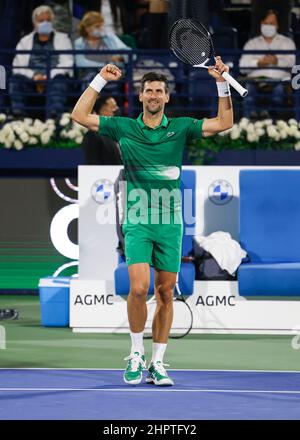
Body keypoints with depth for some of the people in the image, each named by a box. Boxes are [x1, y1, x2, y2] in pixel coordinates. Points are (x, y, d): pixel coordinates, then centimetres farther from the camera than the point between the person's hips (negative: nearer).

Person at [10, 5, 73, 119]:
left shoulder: (62, 39, 20)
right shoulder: (25, 41, 23)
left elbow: (67, 63, 4)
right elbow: (18, 65, 9)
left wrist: (49, 76, -14)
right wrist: (33, 75, -12)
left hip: (54, 79, -1)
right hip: (31, 81, 1)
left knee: (59, 79, -37)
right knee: (16, 79, -31)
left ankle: (55, 116, -57)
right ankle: (18, 116, -47)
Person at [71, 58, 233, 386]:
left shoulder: (180, 128, 8)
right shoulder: (123, 128, 6)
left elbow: (224, 123, 7)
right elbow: (79, 115, 6)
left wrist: (222, 83, -1)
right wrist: (100, 80, 3)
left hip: (170, 223, 2)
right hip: (137, 221, -2)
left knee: (165, 293, 3)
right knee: (139, 288, -17)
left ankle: (157, 364, 11)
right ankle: (136, 354, 1)